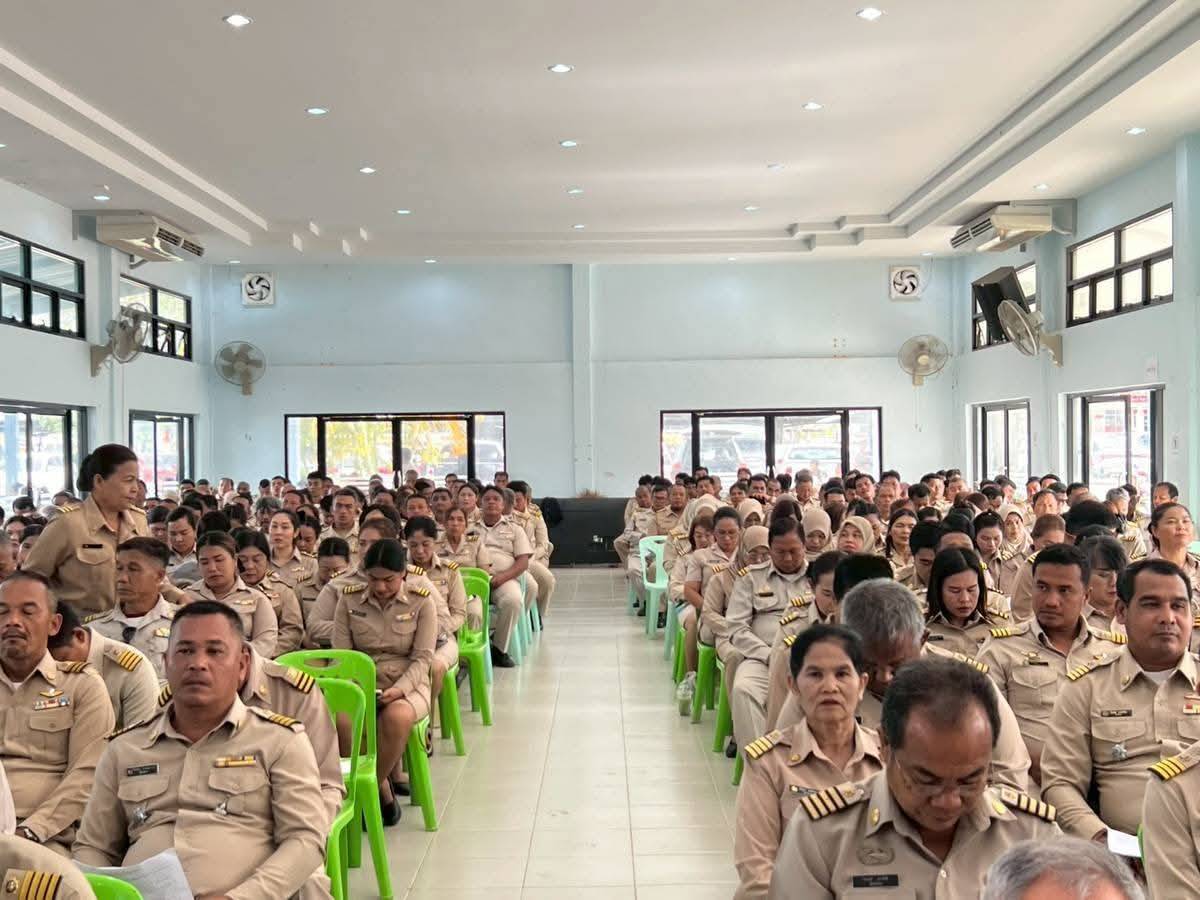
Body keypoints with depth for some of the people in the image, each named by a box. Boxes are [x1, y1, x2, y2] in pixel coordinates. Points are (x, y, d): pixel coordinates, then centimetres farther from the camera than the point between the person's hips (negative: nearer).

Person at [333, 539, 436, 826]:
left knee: (396, 717, -37)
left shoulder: (422, 602, 0)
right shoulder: (349, 600, 5)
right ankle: (382, 787, -10)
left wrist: (400, 689, -20)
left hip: (407, 684, -1)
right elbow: (340, 654, 4)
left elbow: (423, 658, -3)